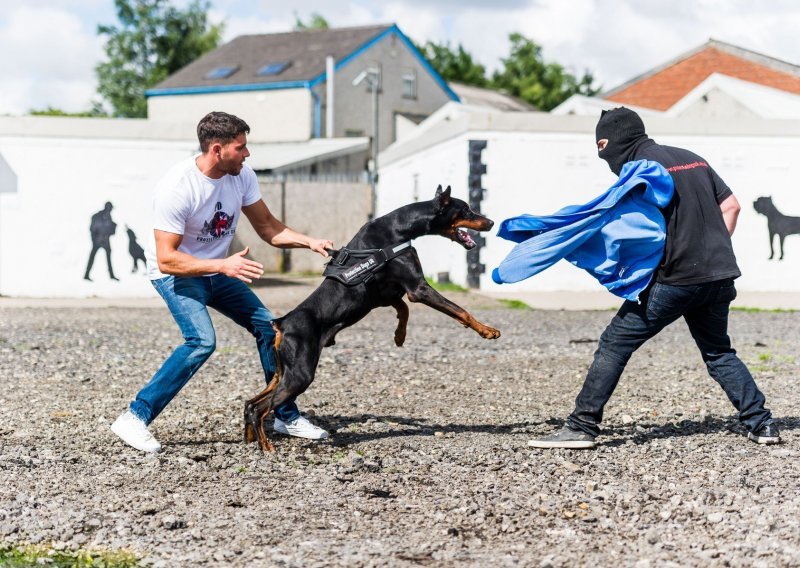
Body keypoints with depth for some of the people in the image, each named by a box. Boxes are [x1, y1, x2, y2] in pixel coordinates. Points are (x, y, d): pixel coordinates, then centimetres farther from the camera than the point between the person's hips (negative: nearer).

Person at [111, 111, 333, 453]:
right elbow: (167, 259, -31)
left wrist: (309, 242, -15)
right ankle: (135, 418, -21)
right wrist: (223, 266, -39)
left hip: (218, 271, 7)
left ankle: (285, 416, 18)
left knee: (267, 326, 3)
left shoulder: (242, 176, -10)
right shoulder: (176, 188, -30)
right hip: (176, 274, -7)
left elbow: (268, 228, 1)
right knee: (202, 341, -28)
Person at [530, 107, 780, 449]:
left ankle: (582, 426, -6)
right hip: (719, 276, 7)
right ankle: (761, 423, 13)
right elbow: (731, 206, 18)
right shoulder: (692, 159, 19)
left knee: (615, 343, -3)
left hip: (676, 277, -7)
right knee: (718, 352, 21)